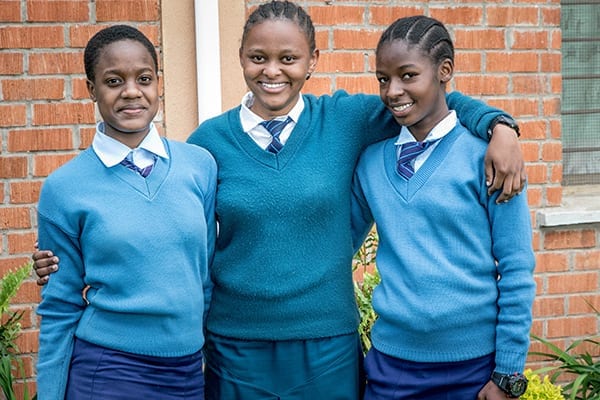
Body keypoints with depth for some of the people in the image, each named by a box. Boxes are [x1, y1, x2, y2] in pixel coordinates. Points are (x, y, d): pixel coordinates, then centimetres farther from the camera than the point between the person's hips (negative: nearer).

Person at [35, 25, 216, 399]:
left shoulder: (200, 164, -2)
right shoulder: (64, 187, -7)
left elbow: (206, 274, 7)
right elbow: (60, 307, -1)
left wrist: (214, 360, 11)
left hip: (190, 368, 3)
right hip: (107, 370, -2)